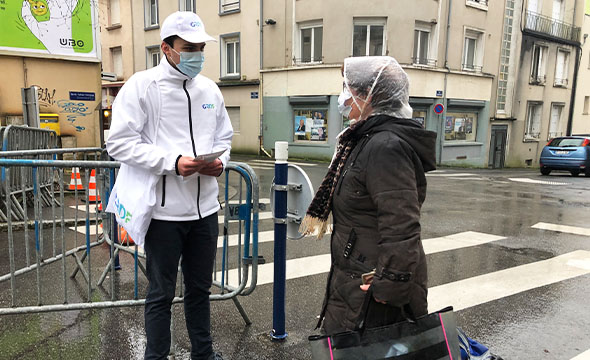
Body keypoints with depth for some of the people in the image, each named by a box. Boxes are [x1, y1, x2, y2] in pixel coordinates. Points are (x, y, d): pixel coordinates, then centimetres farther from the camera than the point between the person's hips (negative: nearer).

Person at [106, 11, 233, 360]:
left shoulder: (210, 89, 9)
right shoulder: (142, 85, -7)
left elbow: (225, 136, 17)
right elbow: (120, 142, -12)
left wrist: (220, 161, -5)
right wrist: (173, 162, -22)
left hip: (205, 207, 6)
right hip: (165, 210, -5)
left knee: (200, 288, 20)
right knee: (161, 293, 11)